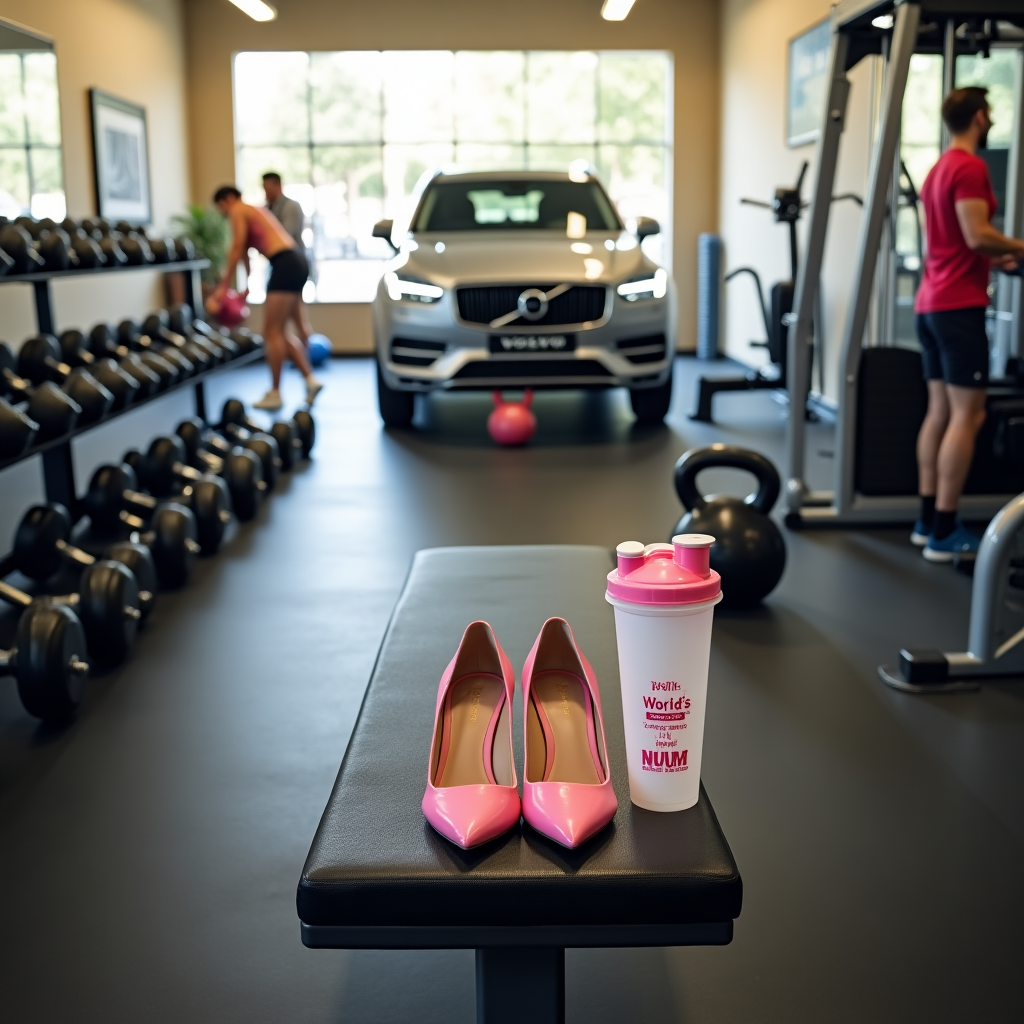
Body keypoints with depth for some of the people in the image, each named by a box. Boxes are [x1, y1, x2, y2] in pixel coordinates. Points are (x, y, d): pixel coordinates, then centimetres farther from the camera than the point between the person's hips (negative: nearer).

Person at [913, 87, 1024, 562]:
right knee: (967, 415, -8)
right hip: (958, 305, -10)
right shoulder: (970, 167, -11)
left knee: (940, 411, 11)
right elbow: (976, 235, -21)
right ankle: (944, 533, -8)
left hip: (931, 303, 10)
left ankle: (928, 520, 13)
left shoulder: (938, 168, 19)